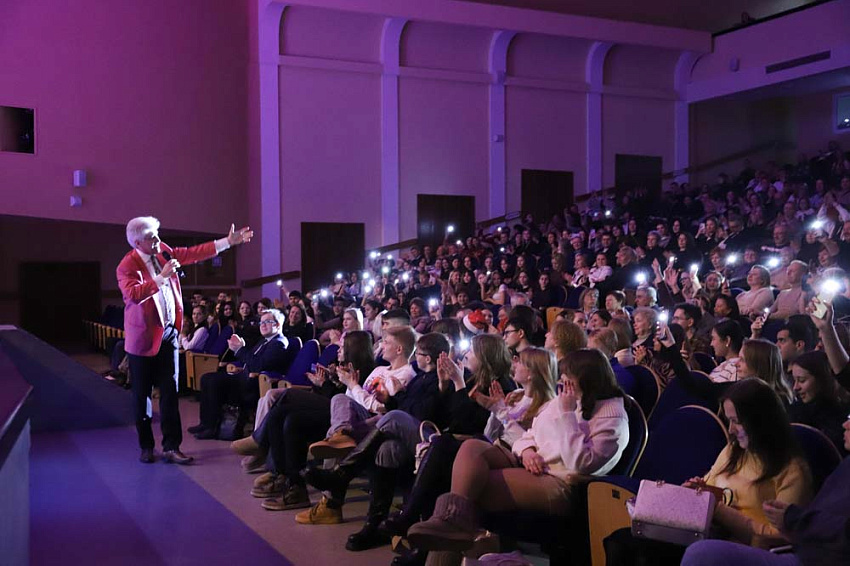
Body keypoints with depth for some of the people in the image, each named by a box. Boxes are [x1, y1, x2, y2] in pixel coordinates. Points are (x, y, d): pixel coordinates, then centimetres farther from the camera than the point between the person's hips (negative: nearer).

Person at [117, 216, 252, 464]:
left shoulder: (163, 252, 5)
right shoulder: (126, 266, -14)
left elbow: (192, 253, 10)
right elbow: (133, 293, -30)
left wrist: (227, 242, 7)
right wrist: (162, 277, -33)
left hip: (168, 333, 5)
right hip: (144, 337, -5)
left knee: (170, 392, 3)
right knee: (142, 395, 7)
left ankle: (171, 447, 6)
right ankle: (146, 446, 20)